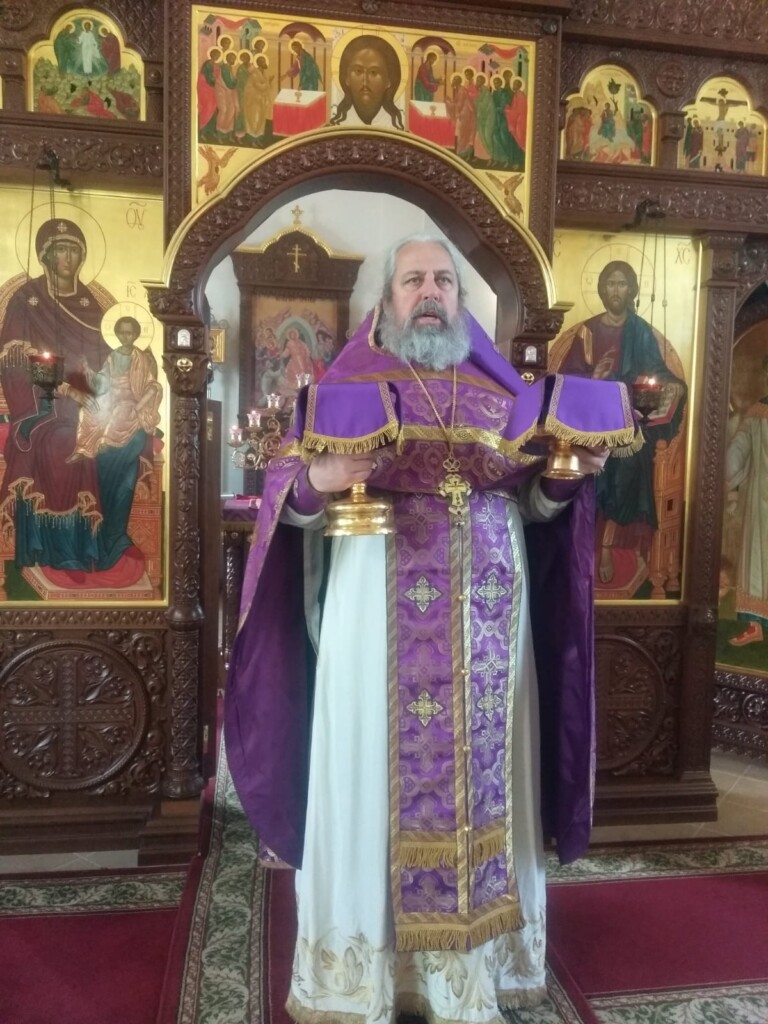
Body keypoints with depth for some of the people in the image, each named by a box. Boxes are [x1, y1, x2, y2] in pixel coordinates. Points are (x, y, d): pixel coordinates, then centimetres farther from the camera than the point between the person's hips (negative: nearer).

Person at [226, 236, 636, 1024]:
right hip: (378, 618, -3)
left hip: (486, 624, 3)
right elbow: (288, 492, -2)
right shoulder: (347, 384, 4)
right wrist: (315, 480, -22)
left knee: (483, 769, 8)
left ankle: (472, 961, 27)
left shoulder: (502, 390, 13)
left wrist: (567, 474, -5)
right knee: (373, 772, 2)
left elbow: (534, 502, 14)